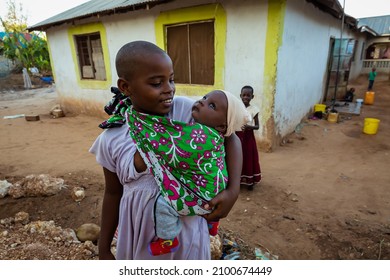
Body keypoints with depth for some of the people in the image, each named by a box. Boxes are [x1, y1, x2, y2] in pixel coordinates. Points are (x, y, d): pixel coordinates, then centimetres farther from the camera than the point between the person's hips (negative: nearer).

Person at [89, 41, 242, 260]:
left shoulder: (185, 110, -15)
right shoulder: (111, 138, -11)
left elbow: (230, 138, -6)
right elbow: (113, 193, 1)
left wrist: (233, 191, -19)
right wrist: (104, 249, 8)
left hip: (184, 229, 0)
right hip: (139, 233, 1)